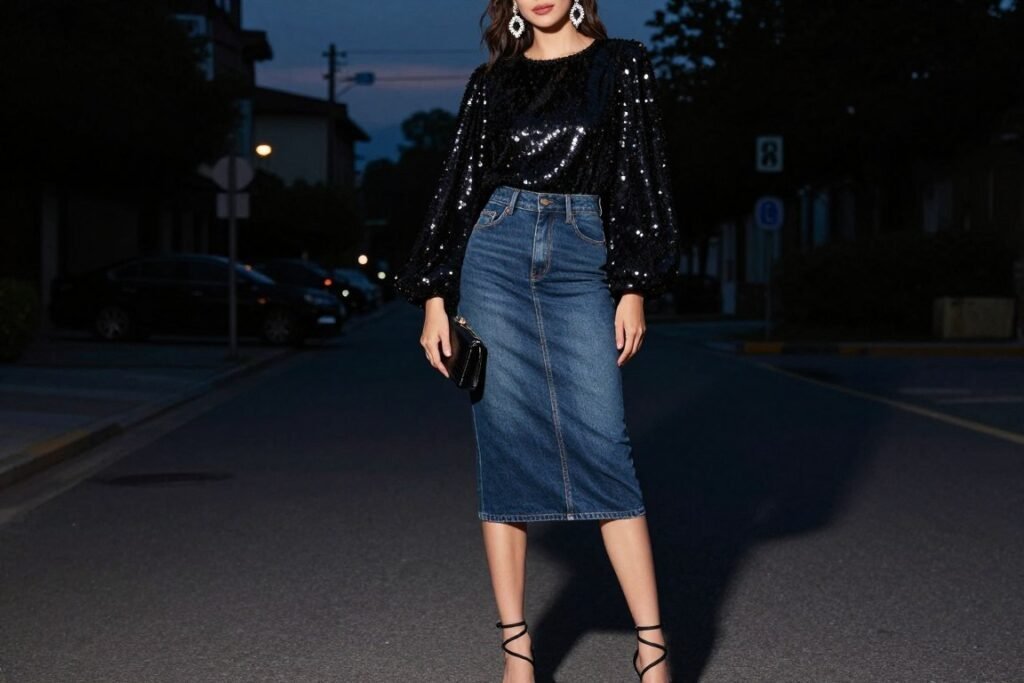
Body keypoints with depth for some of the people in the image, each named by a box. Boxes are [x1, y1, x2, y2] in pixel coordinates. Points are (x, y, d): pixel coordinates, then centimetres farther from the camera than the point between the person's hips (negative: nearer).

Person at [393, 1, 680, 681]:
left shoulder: (622, 64, 9)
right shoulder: (491, 82, 13)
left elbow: (641, 172, 4)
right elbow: (459, 185, 13)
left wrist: (635, 287, -4)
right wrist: (434, 295, 5)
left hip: (582, 259, -2)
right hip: (495, 252, 2)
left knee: (601, 446, -10)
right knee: (506, 450, -2)